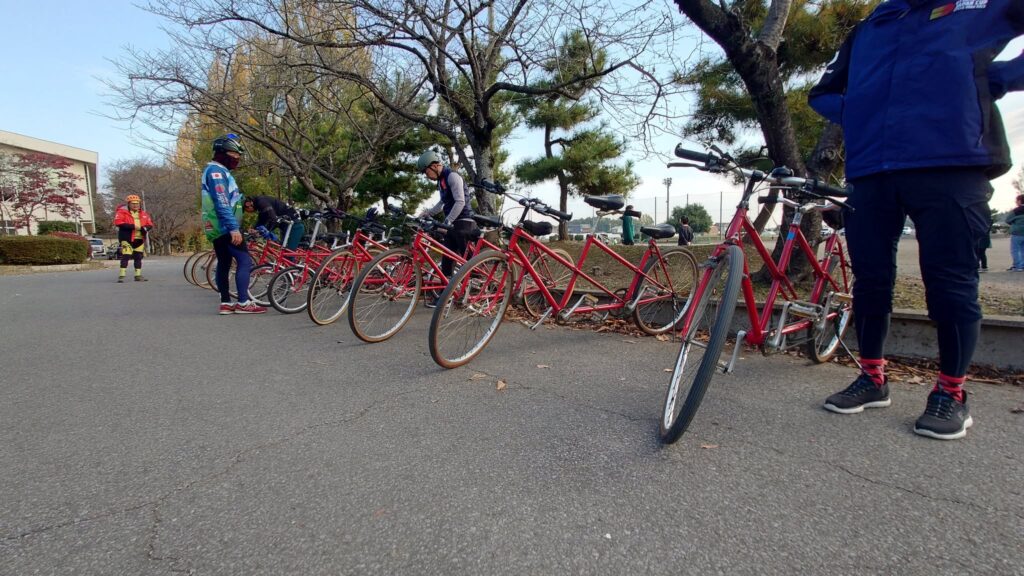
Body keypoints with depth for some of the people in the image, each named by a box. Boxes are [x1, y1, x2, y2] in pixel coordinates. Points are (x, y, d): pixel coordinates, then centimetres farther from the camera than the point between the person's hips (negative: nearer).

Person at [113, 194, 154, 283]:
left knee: (138, 257, 10)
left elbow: (150, 224, 12)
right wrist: (133, 226, -20)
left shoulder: (143, 213, 14)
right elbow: (118, 223, -14)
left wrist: (144, 228, -10)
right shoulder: (122, 212, -2)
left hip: (140, 239, 6)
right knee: (126, 256, -12)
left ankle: (138, 275, 18)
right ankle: (121, 275, -8)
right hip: (127, 238, -5)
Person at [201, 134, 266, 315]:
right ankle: (243, 303, -14)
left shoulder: (220, 171, 19)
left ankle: (225, 303, 14)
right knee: (245, 261, -13)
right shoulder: (216, 171, -13)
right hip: (224, 227, -11)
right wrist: (233, 228, -27)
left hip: (219, 228, 11)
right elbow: (222, 203, -23)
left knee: (224, 263, 10)